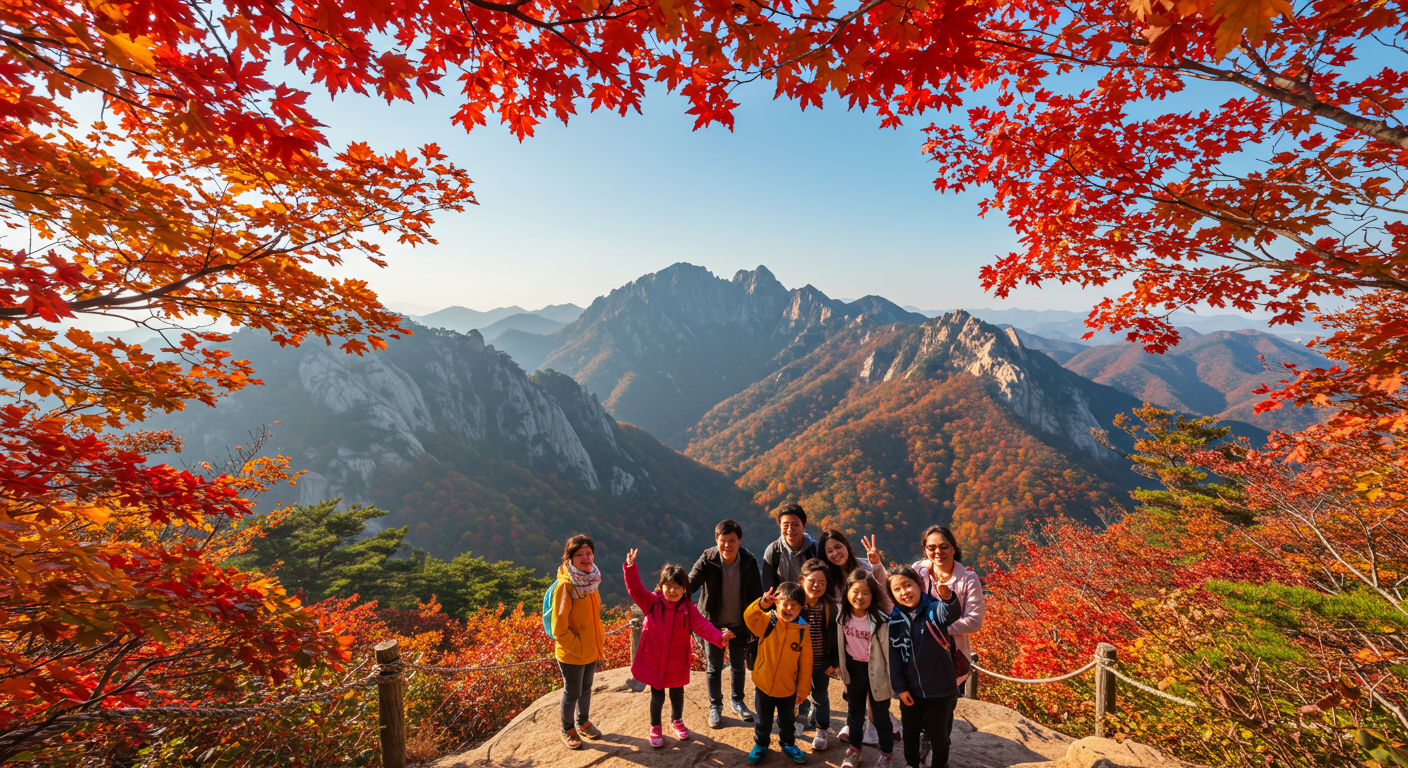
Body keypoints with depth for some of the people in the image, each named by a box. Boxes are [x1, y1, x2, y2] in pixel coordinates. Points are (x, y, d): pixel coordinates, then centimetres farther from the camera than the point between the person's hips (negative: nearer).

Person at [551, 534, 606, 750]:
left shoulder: (590, 580, -4)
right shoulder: (564, 585, -26)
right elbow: (559, 629, -22)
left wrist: (601, 635, 4)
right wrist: (579, 648, -17)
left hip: (592, 650, 6)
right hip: (572, 654, -6)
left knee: (586, 688, 24)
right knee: (572, 693, 14)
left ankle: (583, 722, 47)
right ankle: (568, 730, 38)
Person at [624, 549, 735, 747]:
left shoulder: (688, 609, -8)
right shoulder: (652, 602, -11)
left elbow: (702, 625, -18)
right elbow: (635, 590, -22)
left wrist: (719, 636, -36)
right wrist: (631, 568, -37)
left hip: (677, 663, 2)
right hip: (653, 662, -1)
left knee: (677, 695, 19)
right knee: (657, 696, 11)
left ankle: (677, 721, 48)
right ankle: (655, 727, 38)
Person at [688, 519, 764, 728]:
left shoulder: (749, 562, -16)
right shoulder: (707, 560, -21)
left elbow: (756, 595, -6)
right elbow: (690, 584, -25)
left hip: (739, 624, 2)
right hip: (713, 623, -2)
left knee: (739, 666, 18)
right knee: (713, 669, 11)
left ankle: (738, 702, 41)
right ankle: (715, 707, 33)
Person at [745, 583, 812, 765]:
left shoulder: (803, 630, -13)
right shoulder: (767, 621, -15)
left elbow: (805, 664, -5)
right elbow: (749, 617, -36)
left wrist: (803, 689, -1)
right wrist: (762, 604, -54)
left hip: (788, 688, 1)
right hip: (763, 685, -1)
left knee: (787, 721, 23)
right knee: (763, 720, 20)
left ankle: (787, 744, 49)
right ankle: (761, 744, 45)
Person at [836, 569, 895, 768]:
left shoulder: (881, 620, -25)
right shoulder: (842, 616, -12)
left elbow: (888, 650, -16)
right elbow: (840, 645, 2)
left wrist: (891, 678, -11)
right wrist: (842, 671, 8)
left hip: (876, 670, -4)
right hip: (853, 670, 4)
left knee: (880, 714, 14)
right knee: (854, 711, 21)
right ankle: (855, 750, 42)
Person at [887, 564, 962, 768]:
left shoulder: (935, 609, -18)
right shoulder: (895, 620, -6)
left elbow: (950, 614, -43)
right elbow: (894, 655, 0)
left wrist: (948, 598, -64)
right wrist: (899, 687, -2)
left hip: (940, 689, -4)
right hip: (910, 690, 4)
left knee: (938, 735, 15)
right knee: (910, 730, 24)